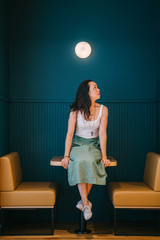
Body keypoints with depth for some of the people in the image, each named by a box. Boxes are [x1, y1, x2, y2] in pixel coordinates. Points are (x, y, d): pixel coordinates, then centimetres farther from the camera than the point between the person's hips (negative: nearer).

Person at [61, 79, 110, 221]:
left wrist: (104, 156, -13)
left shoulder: (103, 110, -3)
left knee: (90, 162, -32)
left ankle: (83, 201, -14)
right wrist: (66, 156, -15)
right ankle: (86, 204, -23)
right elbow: (70, 133, -8)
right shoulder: (75, 110, -7)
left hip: (94, 145, 1)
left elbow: (102, 134, -6)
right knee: (79, 162, -33)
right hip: (78, 144, -1)